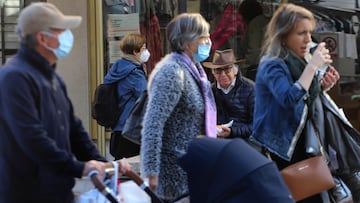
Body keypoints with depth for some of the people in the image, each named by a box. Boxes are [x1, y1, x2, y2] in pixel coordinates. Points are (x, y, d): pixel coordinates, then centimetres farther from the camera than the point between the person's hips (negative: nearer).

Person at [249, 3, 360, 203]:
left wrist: (322, 87, 0)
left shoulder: (297, 62, 9)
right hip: (283, 148, -8)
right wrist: (313, 66, -29)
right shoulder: (272, 65, -17)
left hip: (302, 143, 8)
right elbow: (290, 100, -35)